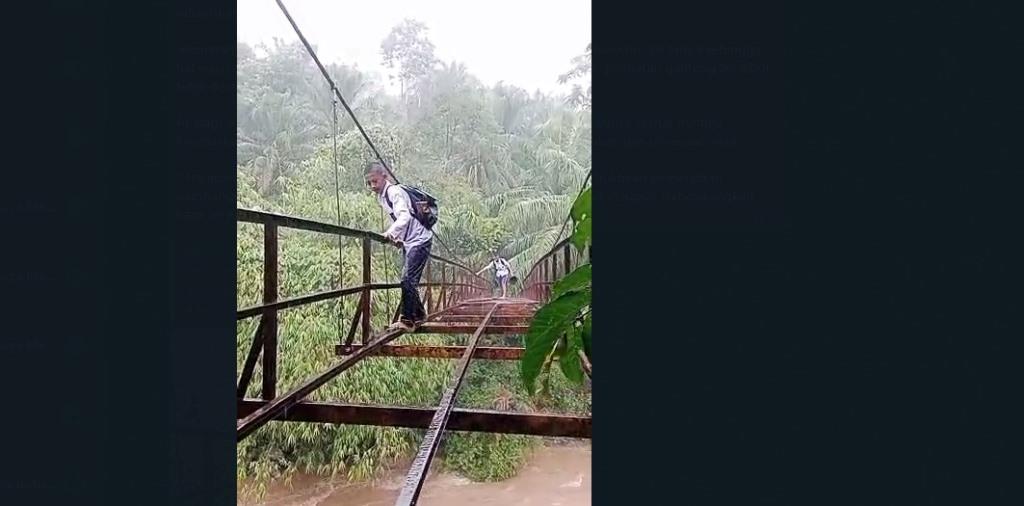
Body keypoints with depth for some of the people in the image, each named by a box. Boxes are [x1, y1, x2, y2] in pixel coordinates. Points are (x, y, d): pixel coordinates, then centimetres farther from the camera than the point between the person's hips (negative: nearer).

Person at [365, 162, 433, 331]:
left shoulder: (395, 192, -18)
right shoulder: (381, 196, 10)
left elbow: (405, 216, -36)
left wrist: (391, 232, -51)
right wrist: (397, 237, 11)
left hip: (419, 240, -10)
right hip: (408, 241, 10)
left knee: (407, 279, -15)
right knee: (409, 280, 13)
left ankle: (407, 320, -9)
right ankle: (419, 314, 28)